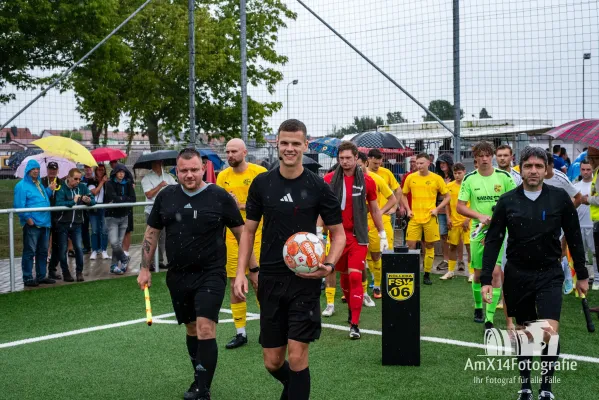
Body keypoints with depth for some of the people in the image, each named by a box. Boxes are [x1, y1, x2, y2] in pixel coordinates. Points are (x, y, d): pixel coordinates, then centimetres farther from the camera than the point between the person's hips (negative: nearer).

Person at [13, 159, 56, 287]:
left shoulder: (39, 184, 18)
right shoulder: (22, 185, -7)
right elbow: (19, 205, -14)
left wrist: (49, 190, 14)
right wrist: (27, 218, -19)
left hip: (45, 223, 8)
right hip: (32, 224, -8)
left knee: (43, 252, 14)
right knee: (29, 252, -3)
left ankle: (41, 276, 24)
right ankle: (27, 278, 4)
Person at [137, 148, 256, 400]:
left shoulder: (220, 197, -7)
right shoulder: (166, 196, 3)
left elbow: (242, 233, -1)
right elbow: (151, 233, 12)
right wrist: (145, 268, 9)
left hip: (210, 275, -4)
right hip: (178, 276, 4)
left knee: (205, 330, -15)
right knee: (191, 329, 15)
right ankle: (199, 379, 33)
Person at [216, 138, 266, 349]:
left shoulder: (259, 172, -6)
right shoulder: (223, 176, 7)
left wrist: (242, 205, -18)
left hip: (255, 236, -4)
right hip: (232, 237, 4)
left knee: (258, 282, -4)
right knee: (234, 285, 7)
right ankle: (240, 333, 18)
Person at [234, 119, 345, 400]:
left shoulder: (318, 186, -4)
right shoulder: (262, 183, 2)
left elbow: (339, 233, 2)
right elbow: (249, 230, 9)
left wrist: (329, 265, -16)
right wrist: (241, 272, -1)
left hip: (305, 280, -2)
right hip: (270, 280, 3)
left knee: (297, 358, -7)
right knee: (272, 362, 9)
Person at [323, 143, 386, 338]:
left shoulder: (367, 181, -2)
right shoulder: (329, 180, -2)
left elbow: (374, 209, 8)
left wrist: (382, 235, 9)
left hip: (358, 236, -2)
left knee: (355, 277, -10)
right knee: (344, 276, 13)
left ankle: (354, 324, -8)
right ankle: (352, 308, 37)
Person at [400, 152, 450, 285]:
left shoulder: (436, 178, -1)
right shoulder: (411, 178, 4)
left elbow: (447, 197, 6)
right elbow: (403, 195, 16)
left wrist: (437, 209, -5)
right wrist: (408, 210, 4)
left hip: (430, 218, -1)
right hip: (414, 217, 1)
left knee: (429, 246, 5)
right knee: (411, 245, -4)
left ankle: (427, 275, 15)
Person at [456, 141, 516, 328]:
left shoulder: (503, 177, -2)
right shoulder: (469, 179, 0)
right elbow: (460, 207, -1)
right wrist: (480, 216, -14)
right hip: (478, 230, 1)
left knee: (496, 272, -11)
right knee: (478, 273, 9)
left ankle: (489, 318, -7)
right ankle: (478, 308, 32)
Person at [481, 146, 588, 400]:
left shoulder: (560, 198, -5)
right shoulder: (507, 201, -4)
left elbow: (574, 237, 3)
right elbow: (493, 241, -1)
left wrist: (582, 274, 7)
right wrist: (486, 279, -5)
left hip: (549, 274, -1)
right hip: (517, 275, 1)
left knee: (550, 332, -15)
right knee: (524, 331, 13)